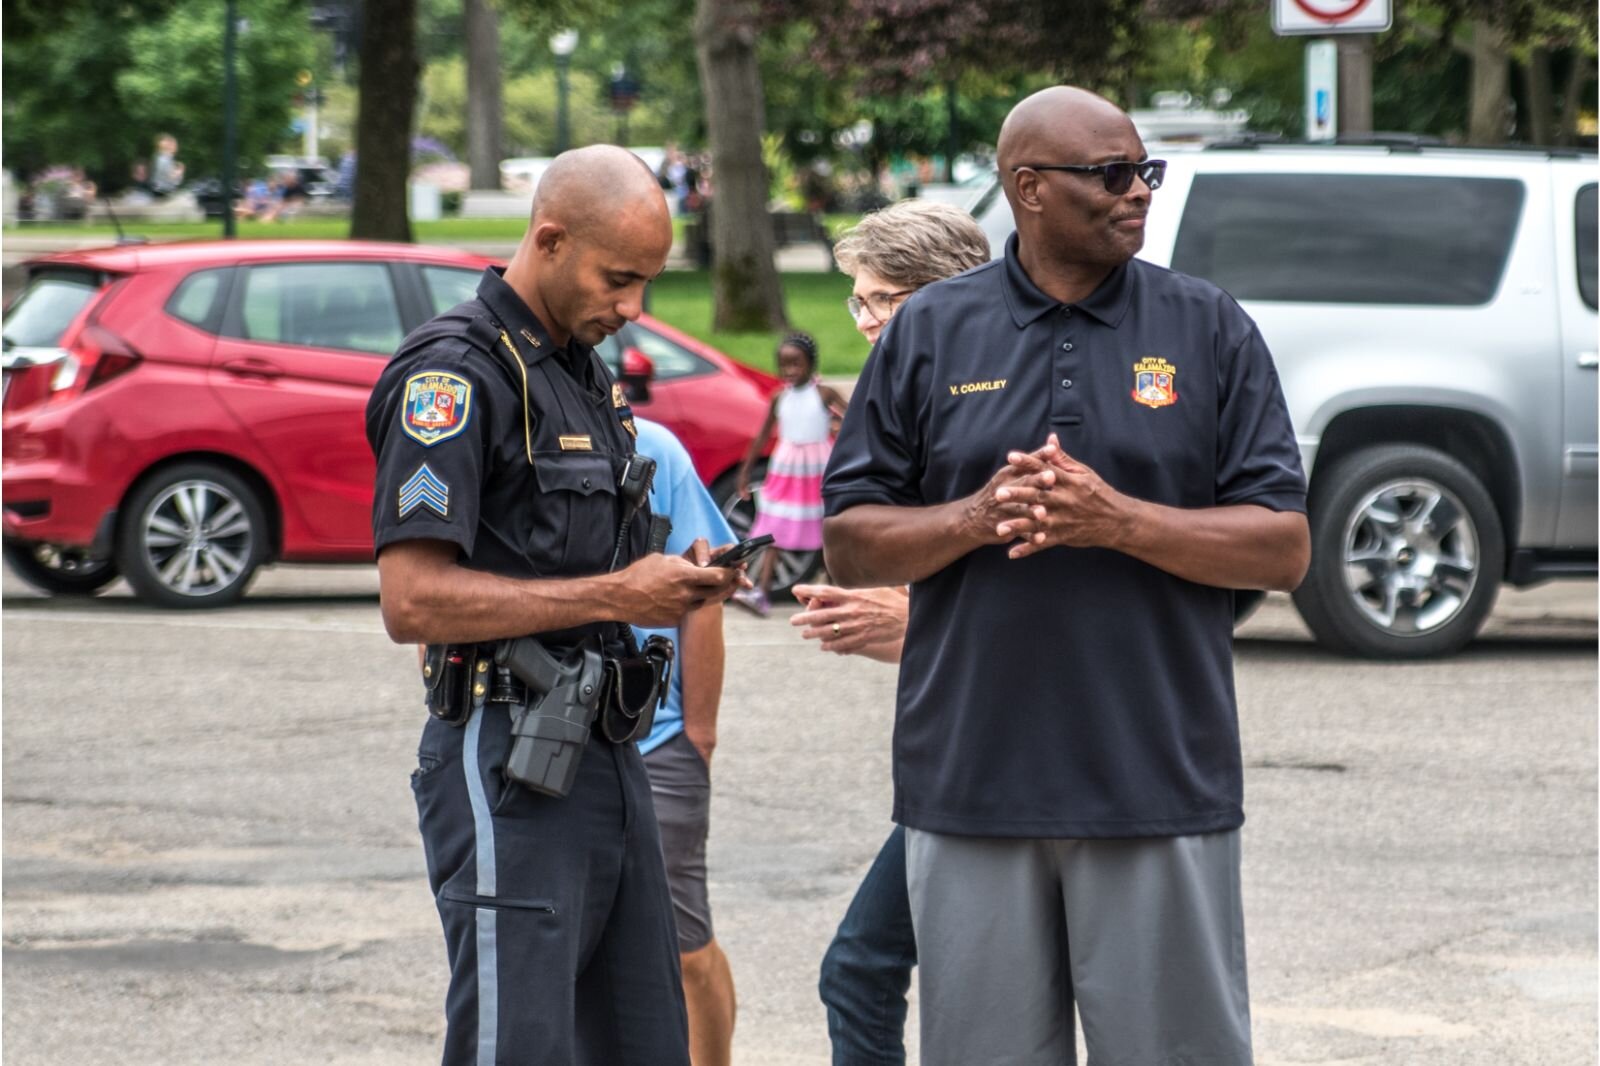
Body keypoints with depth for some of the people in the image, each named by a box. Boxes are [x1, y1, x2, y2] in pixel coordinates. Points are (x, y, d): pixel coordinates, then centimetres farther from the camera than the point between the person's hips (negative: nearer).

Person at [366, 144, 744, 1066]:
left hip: (607, 753, 9)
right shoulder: (454, 373, -12)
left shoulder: (585, 371, 18)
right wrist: (613, 596, -18)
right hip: (507, 767, -9)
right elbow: (414, 601, -19)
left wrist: (673, 582, 6)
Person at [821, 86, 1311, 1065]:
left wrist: (1118, 519, -14)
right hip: (971, 788, 1)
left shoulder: (1210, 330, 4)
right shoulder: (932, 332, 7)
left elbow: (1284, 550, -1)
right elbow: (851, 544, 6)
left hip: (1161, 790, -1)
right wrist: (976, 518, -12)